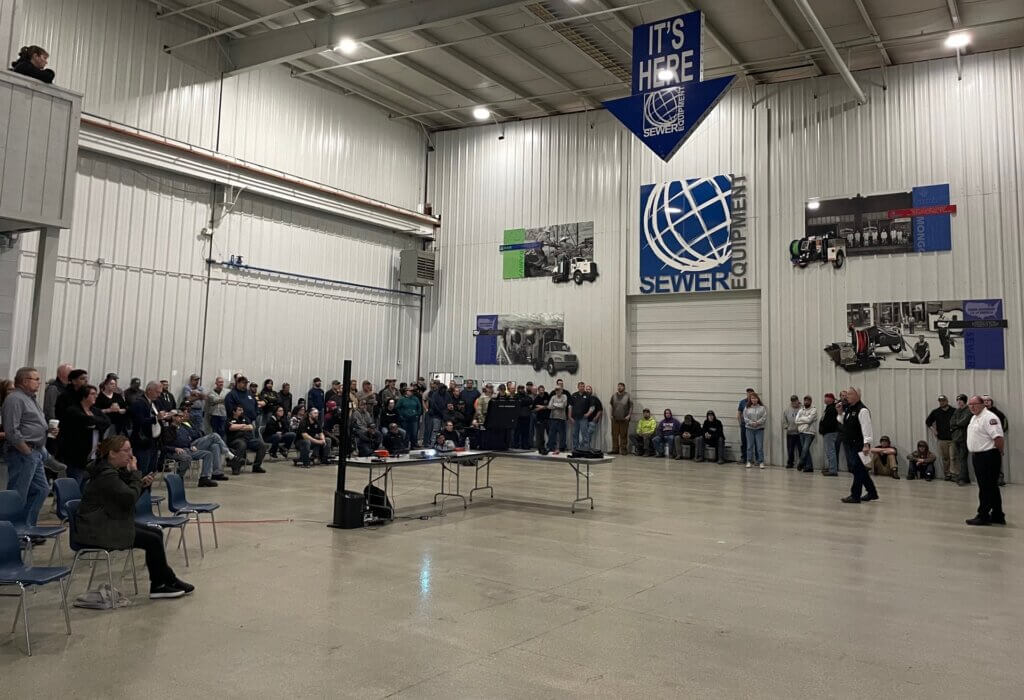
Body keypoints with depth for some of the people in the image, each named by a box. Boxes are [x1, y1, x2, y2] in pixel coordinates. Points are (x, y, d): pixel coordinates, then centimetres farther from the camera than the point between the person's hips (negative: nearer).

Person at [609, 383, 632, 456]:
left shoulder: (627, 395, -1)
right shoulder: (614, 395, 9)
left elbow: (631, 406, -2)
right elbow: (610, 404, 15)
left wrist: (629, 415, -10)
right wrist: (611, 414, 8)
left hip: (624, 419, -3)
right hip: (615, 418, 3)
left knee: (623, 435, 0)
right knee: (614, 434, 4)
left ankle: (623, 449, 7)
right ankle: (615, 449, 13)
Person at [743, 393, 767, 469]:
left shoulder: (762, 408, 2)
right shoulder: (747, 408, 5)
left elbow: (764, 417, -5)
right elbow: (745, 418, 0)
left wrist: (757, 423, -16)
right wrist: (751, 423, -14)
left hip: (759, 429, -1)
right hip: (749, 429, 1)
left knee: (760, 446, -1)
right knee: (749, 446, 5)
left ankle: (761, 462, 5)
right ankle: (749, 461, 13)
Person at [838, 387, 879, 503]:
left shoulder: (862, 410, -15)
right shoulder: (848, 409, 11)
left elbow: (866, 428, -20)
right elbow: (844, 423, 23)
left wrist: (866, 444, -24)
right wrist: (840, 413, 7)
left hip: (858, 446, -9)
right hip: (849, 444, 9)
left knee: (857, 469, -3)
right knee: (860, 470, 15)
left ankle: (855, 496, 3)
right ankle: (872, 493, 26)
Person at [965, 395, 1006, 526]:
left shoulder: (989, 417, -16)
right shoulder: (975, 417, 16)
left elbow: (999, 438, -23)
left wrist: (998, 452, -11)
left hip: (988, 457, -10)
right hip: (978, 456, 10)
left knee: (987, 488, -5)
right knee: (991, 488, 15)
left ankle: (983, 516, -1)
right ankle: (997, 516, 23)